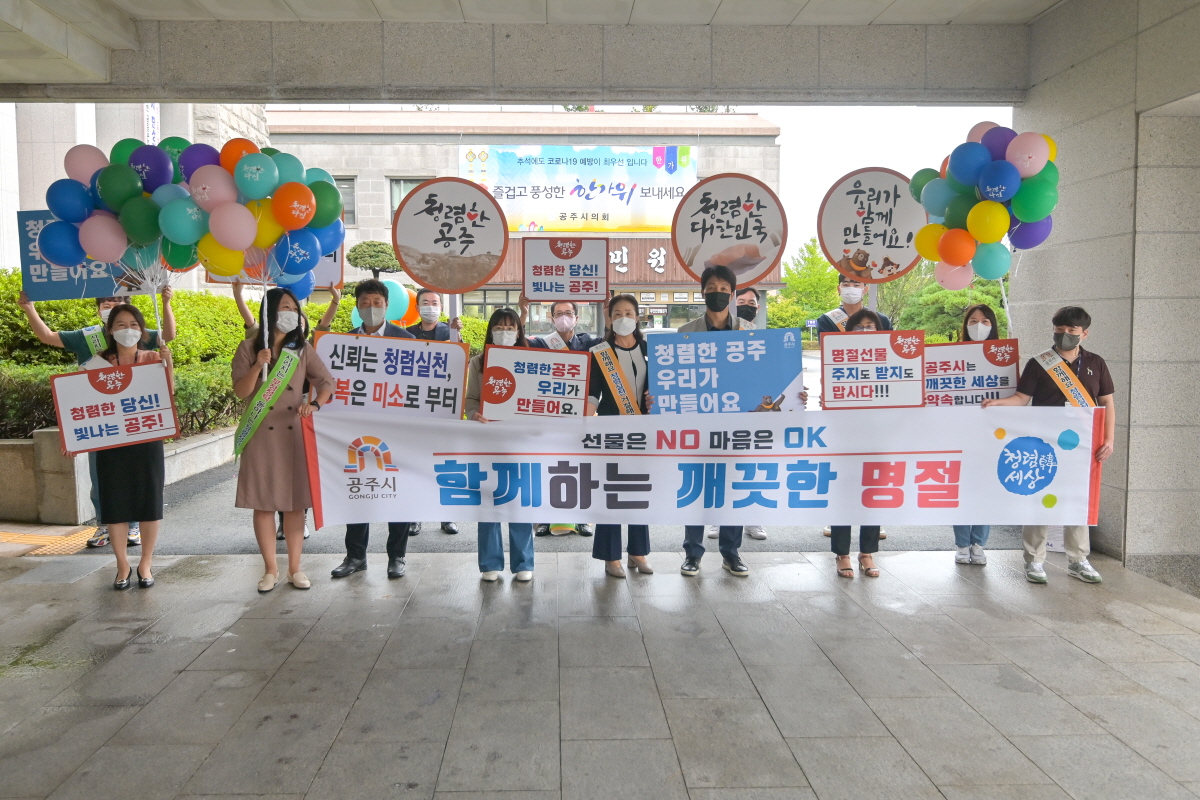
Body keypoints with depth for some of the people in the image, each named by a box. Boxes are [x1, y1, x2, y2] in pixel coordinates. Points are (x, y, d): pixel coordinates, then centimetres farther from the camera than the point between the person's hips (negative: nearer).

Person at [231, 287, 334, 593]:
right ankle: (270, 569, 16)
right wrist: (258, 366, -22)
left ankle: (295, 568, 14)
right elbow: (240, 391, -6)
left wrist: (315, 404, -18)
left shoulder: (302, 349, 5)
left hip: (295, 433, 1)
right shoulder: (249, 347, 0)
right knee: (263, 503, 4)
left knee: (295, 503, 4)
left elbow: (327, 382, 1)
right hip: (261, 434, -1)